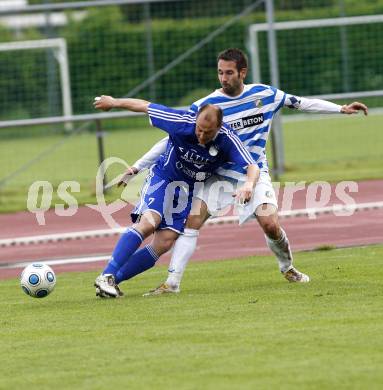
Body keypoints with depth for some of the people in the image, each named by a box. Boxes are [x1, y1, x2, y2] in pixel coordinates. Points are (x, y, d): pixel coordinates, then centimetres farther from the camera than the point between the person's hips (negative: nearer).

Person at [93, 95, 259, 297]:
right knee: (148, 223, -27)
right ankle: (106, 276, -28)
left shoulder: (228, 140, -24)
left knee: (164, 244, -10)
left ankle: (113, 280, -4)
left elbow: (252, 167, -29)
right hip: (162, 177, -3)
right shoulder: (182, 121, -26)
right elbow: (144, 106, -12)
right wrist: (114, 102, 1)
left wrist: (248, 185, -50)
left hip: (190, 190, 3)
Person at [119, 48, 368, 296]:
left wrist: (342, 109, 9)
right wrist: (137, 167, -11)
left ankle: (288, 268, 12)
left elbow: (301, 103, 9)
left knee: (271, 225, -18)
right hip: (219, 174, 0)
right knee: (191, 222, -17)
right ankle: (172, 283, -15)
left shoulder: (264, 94, -5)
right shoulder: (205, 106, -11)